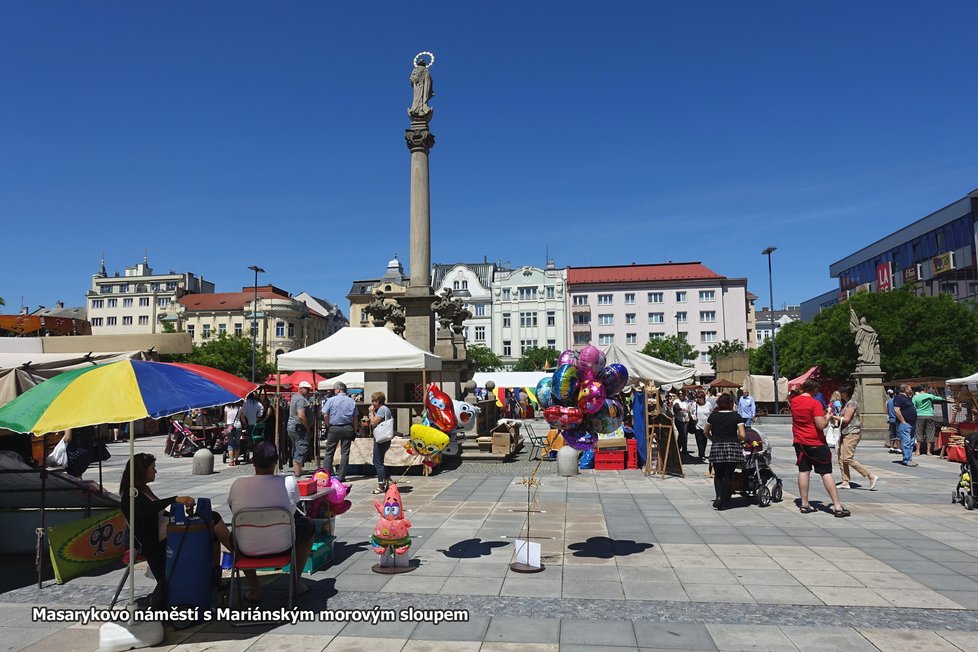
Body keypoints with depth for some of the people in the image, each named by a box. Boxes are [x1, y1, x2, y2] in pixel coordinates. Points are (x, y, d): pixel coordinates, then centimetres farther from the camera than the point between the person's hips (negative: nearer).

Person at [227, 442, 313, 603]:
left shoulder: (238, 484, -11)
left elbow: (233, 508, 9)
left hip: (248, 548, 2)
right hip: (282, 546, -1)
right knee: (308, 526, 27)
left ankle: (254, 589, 31)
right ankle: (296, 583, 30)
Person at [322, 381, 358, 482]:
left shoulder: (331, 400, -4)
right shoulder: (352, 401, 4)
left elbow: (325, 415, -8)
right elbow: (355, 418, 4)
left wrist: (328, 427, 5)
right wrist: (354, 431, 9)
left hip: (334, 428, -2)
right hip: (348, 428, 2)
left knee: (329, 452, 9)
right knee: (345, 453, 4)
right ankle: (341, 476, 3)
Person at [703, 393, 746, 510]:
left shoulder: (713, 416, 5)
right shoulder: (736, 416, 0)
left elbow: (705, 432, 16)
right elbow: (742, 435, -7)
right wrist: (737, 440, 13)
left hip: (716, 448, 1)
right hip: (733, 448, -1)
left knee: (718, 475, 14)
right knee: (728, 476, 9)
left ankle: (719, 496, -7)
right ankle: (725, 503, 11)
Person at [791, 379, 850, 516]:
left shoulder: (794, 401, 2)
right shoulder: (815, 403, -16)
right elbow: (821, 425, -19)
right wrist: (828, 417, -3)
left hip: (799, 442, 5)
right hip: (816, 443, -5)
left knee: (803, 471, 9)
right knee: (826, 473, -1)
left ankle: (804, 504, 10)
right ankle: (837, 506, -1)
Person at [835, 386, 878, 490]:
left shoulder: (851, 403, -12)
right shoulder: (847, 403, 18)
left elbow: (846, 419, -16)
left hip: (852, 434, -10)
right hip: (846, 434, 10)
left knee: (848, 459, -14)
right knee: (841, 458, 6)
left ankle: (872, 477, -10)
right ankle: (845, 482, 9)